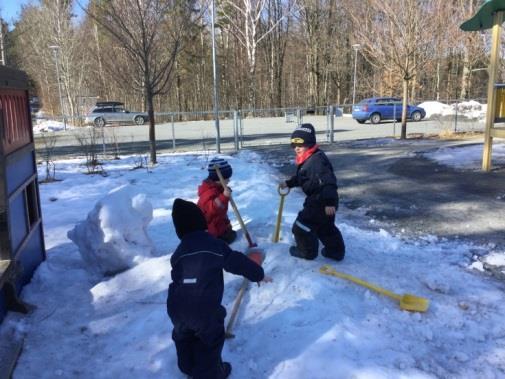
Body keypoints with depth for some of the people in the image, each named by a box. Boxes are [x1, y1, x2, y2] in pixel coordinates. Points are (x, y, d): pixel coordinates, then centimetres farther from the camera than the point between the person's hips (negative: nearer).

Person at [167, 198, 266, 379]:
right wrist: (258, 274, 10)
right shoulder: (215, 244, -9)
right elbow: (238, 262, -6)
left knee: (183, 336, 30)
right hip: (205, 309, -5)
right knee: (211, 340, 18)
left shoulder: (178, 252, 2)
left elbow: (178, 277, 13)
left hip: (177, 308, 5)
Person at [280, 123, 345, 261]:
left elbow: (328, 181, -32)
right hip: (317, 200, 11)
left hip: (321, 202, -11)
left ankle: (307, 251, 19)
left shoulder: (317, 160, -25)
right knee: (326, 227, 22)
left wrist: (329, 202, -35)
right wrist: (288, 183, 22)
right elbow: (301, 178, 27)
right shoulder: (307, 160, 10)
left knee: (301, 226, 2)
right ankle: (336, 251, 34)